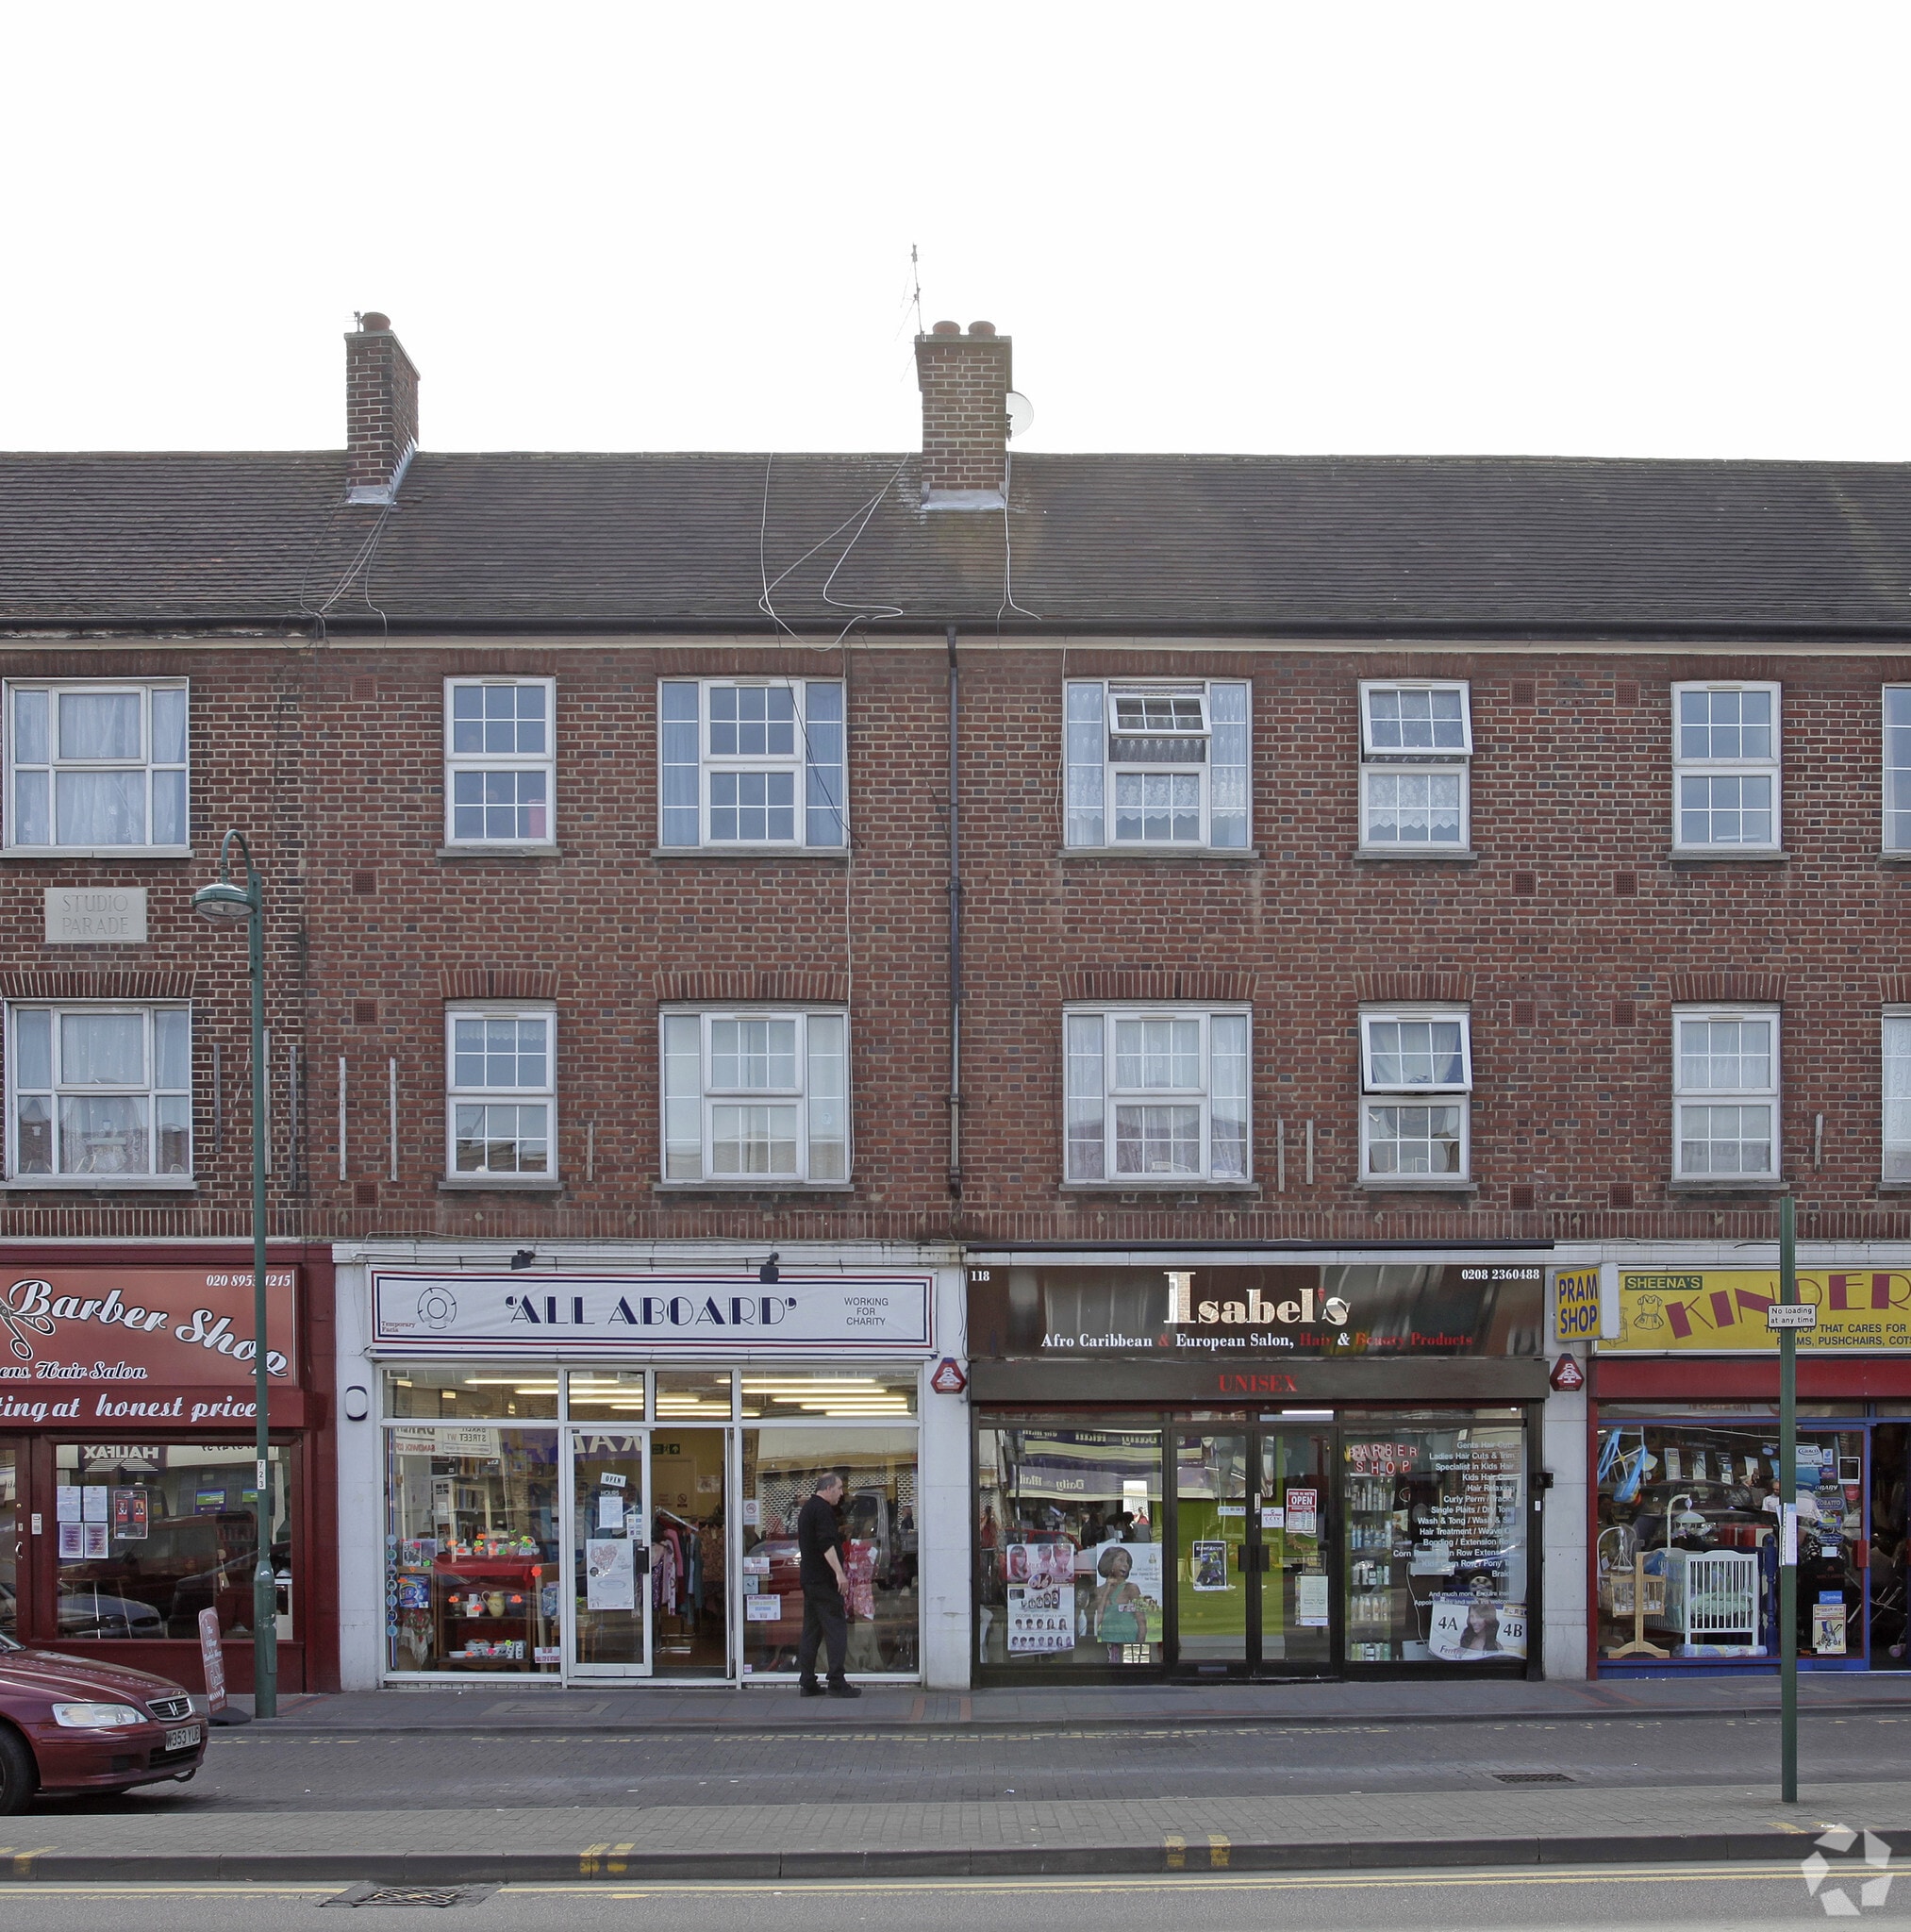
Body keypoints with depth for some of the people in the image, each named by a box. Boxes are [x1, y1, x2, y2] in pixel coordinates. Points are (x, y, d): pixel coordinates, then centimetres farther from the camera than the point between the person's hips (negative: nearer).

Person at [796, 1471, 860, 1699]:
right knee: (836, 1628, -8)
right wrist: (839, 1573, -25)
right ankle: (837, 1682, -12)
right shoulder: (822, 1509, -12)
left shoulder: (807, 1508, 19)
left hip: (808, 1576, 10)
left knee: (811, 1629, 10)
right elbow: (827, 1544, -22)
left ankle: (807, 1682, 10)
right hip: (824, 1578, -10)